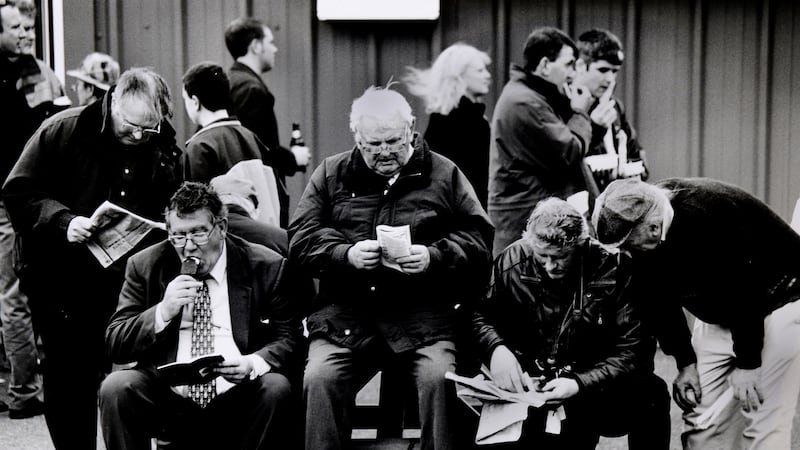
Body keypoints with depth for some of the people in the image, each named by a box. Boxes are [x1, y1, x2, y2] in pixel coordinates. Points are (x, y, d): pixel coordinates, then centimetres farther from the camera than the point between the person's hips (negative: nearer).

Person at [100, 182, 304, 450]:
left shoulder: (266, 267, 4)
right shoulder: (145, 266, 8)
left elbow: (289, 338, 2)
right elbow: (115, 345, 6)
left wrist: (253, 363, -20)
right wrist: (162, 312, -12)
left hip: (236, 402, -1)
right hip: (167, 398, 1)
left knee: (276, 388, -30)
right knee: (115, 388, -27)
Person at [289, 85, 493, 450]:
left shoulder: (444, 174, 11)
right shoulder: (331, 174, 15)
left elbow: (478, 239, 6)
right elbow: (300, 239, 7)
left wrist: (434, 256, -12)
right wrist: (346, 254, -12)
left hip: (423, 310, -1)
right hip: (345, 310, 1)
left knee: (438, 378, -27)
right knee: (319, 379, -23)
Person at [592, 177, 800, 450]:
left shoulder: (708, 217, -34)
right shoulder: (643, 243, -13)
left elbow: (747, 292, -28)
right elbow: (661, 303, -1)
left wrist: (746, 363, -21)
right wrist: (685, 362, -3)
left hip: (777, 302, -7)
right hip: (717, 314, 7)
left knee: (763, 422, -10)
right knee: (702, 417, 4)